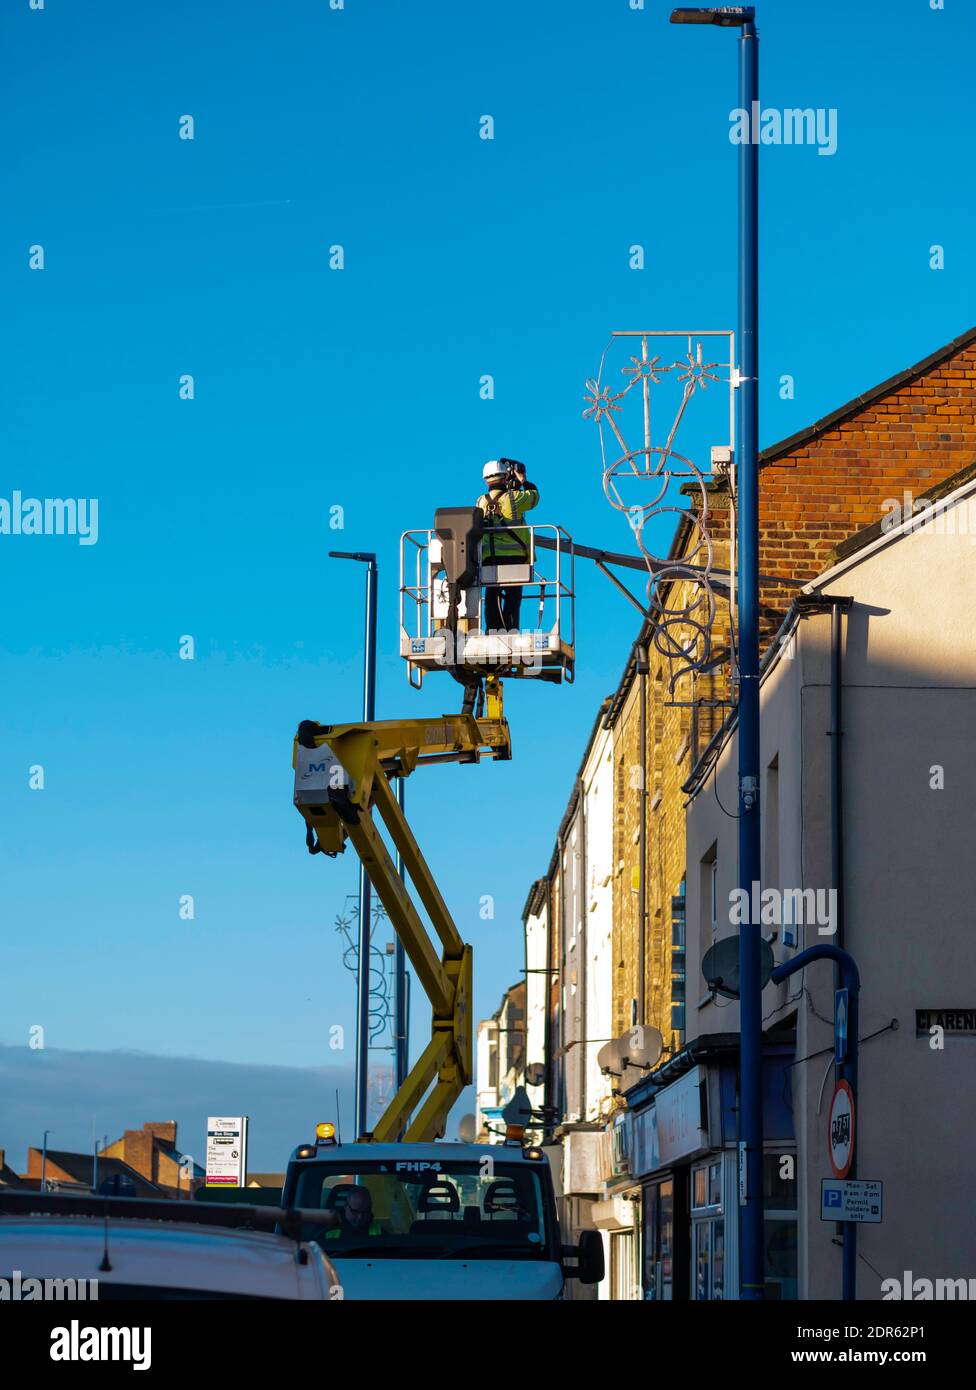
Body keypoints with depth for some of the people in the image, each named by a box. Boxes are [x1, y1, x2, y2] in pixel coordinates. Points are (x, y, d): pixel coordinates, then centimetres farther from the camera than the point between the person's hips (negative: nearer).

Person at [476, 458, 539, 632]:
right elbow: (534, 495, 8)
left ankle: (492, 630, 2)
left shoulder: (481, 501, 6)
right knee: (513, 596, 0)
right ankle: (510, 630, -7)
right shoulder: (512, 498, -7)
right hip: (513, 555, -4)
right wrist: (523, 481, 22)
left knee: (492, 597, 6)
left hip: (489, 557, 4)